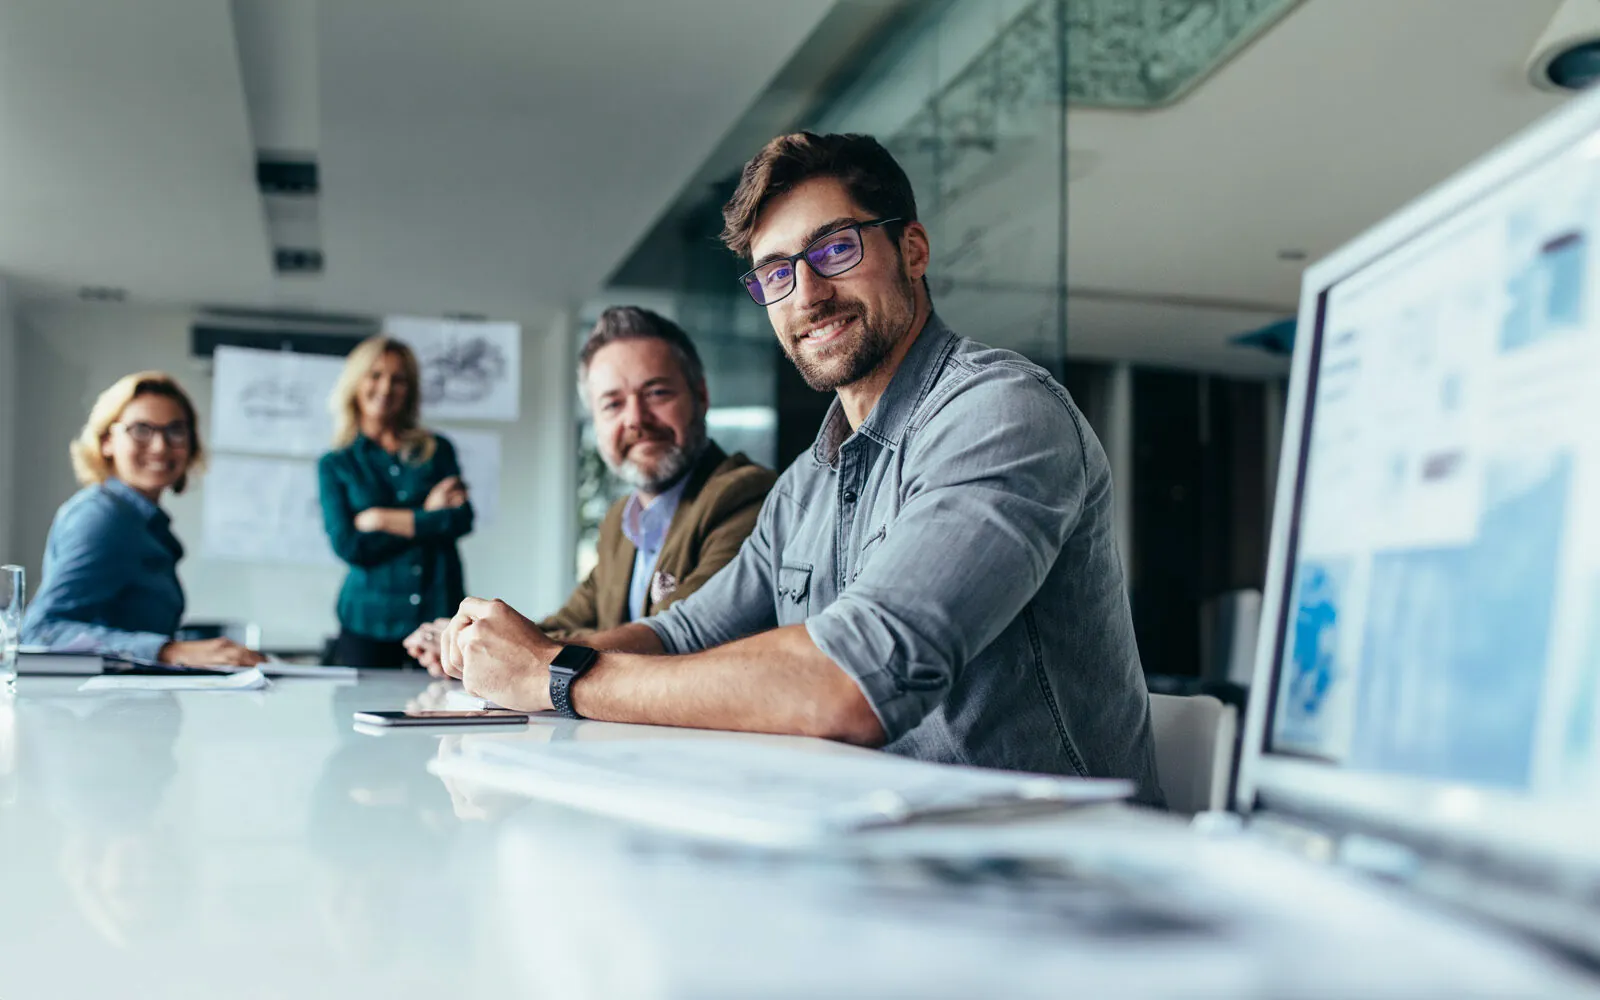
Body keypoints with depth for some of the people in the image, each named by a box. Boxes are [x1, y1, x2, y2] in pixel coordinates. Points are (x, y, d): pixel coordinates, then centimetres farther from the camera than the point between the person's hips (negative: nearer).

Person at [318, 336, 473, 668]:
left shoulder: (438, 450, 11)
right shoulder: (335, 465, 9)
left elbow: (462, 519, -4)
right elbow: (347, 545, -4)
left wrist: (383, 519, -5)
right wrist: (426, 517, -3)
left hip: (440, 615, 0)